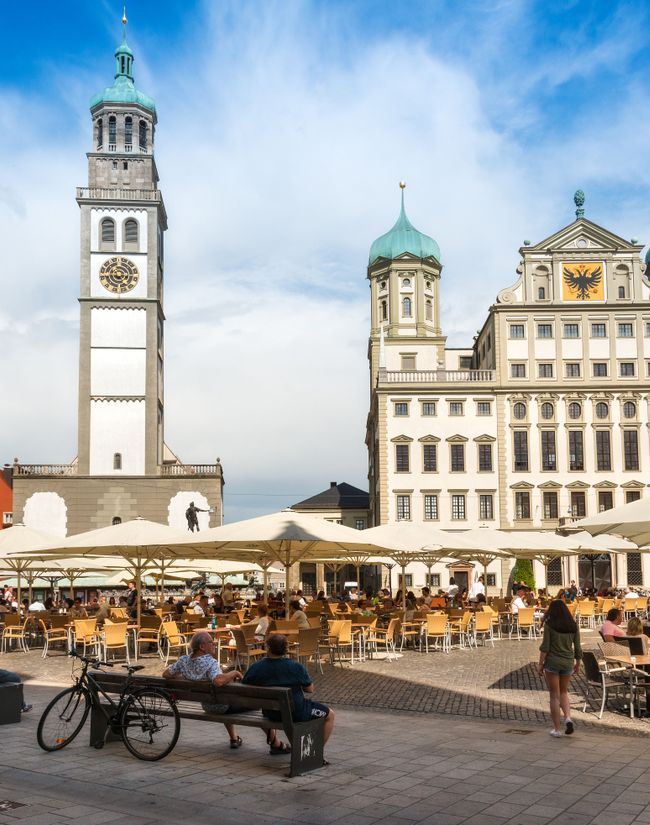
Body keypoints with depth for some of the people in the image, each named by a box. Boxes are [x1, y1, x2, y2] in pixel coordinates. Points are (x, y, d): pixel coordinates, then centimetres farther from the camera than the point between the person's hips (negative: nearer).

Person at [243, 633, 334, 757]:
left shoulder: (256, 667, -14)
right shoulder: (296, 667, -21)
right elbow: (310, 689, -9)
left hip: (270, 714, 4)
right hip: (297, 713, -4)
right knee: (330, 714, 16)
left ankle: (275, 744, 44)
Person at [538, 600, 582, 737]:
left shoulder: (549, 625, -8)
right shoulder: (573, 626, 3)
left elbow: (545, 647, -10)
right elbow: (577, 647, 6)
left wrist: (540, 664, -3)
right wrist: (577, 664, 20)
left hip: (552, 662, -4)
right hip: (568, 662, 4)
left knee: (554, 695, 6)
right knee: (563, 692, 22)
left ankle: (557, 729, 10)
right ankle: (568, 718, 0)